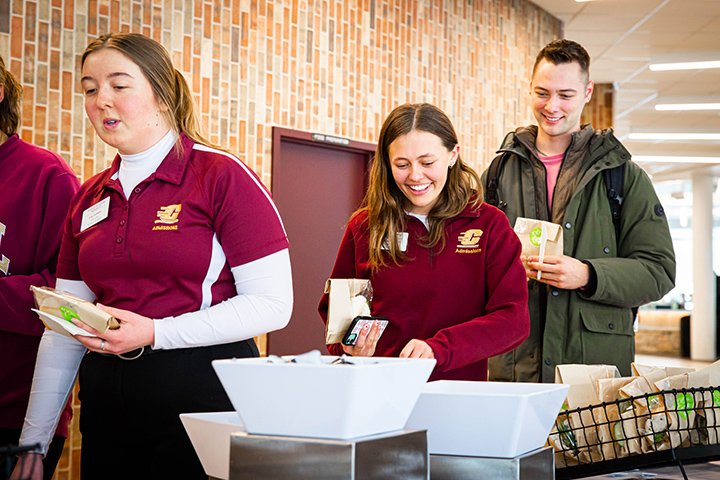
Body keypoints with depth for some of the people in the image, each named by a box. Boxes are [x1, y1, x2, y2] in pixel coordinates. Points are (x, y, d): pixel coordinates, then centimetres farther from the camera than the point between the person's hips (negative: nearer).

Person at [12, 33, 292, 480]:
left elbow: (272, 305, -13)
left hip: (203, 392, -5)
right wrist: (33, 441, 7)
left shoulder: (222, 176, -8)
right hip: (107, 401, 5)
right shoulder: (90, 197, 10)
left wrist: (154, 333, -21)